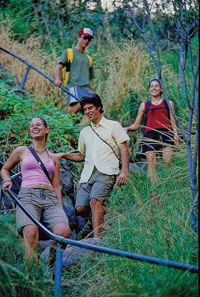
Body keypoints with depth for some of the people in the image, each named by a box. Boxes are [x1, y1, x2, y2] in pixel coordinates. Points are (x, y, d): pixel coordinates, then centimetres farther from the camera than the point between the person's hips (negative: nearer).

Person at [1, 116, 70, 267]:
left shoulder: (54, 158, 25)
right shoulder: (22, 151, 20)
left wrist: (61, 210, 13)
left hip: (51, 198, 2)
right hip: (28, 196, -2)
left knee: (64, 232, -28)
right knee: (31, 232, -35)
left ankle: (51, 265, -4)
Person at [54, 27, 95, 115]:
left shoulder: (88, 58, 32)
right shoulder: (69, 52, 15)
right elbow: (58, 67, 0)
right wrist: (57, 79, -21)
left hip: (87, 88, 6)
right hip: (74, 85, -6)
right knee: (79, 104, -34)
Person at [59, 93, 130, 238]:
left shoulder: (113, 126, 11)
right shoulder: (84, 132, 27)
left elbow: (124, 150, 4)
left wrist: (124, 172, -10)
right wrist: (64, 155, 16)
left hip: (105, 172, -6)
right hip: (87, 174, 6)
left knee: (95, 200, -30)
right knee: (80, 208, -12)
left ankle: (97, 238, -34)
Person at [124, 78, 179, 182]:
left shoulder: (168, 103, 21)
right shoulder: (144, 105, 23)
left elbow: (173, 123, 18)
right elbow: (135, 125, 23)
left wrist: (175, 135, 0)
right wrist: (127, 128, 2)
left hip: (166, 133, -1)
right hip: (150, 134, 1)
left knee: (168, 160, -21)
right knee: (151, 163, -12)